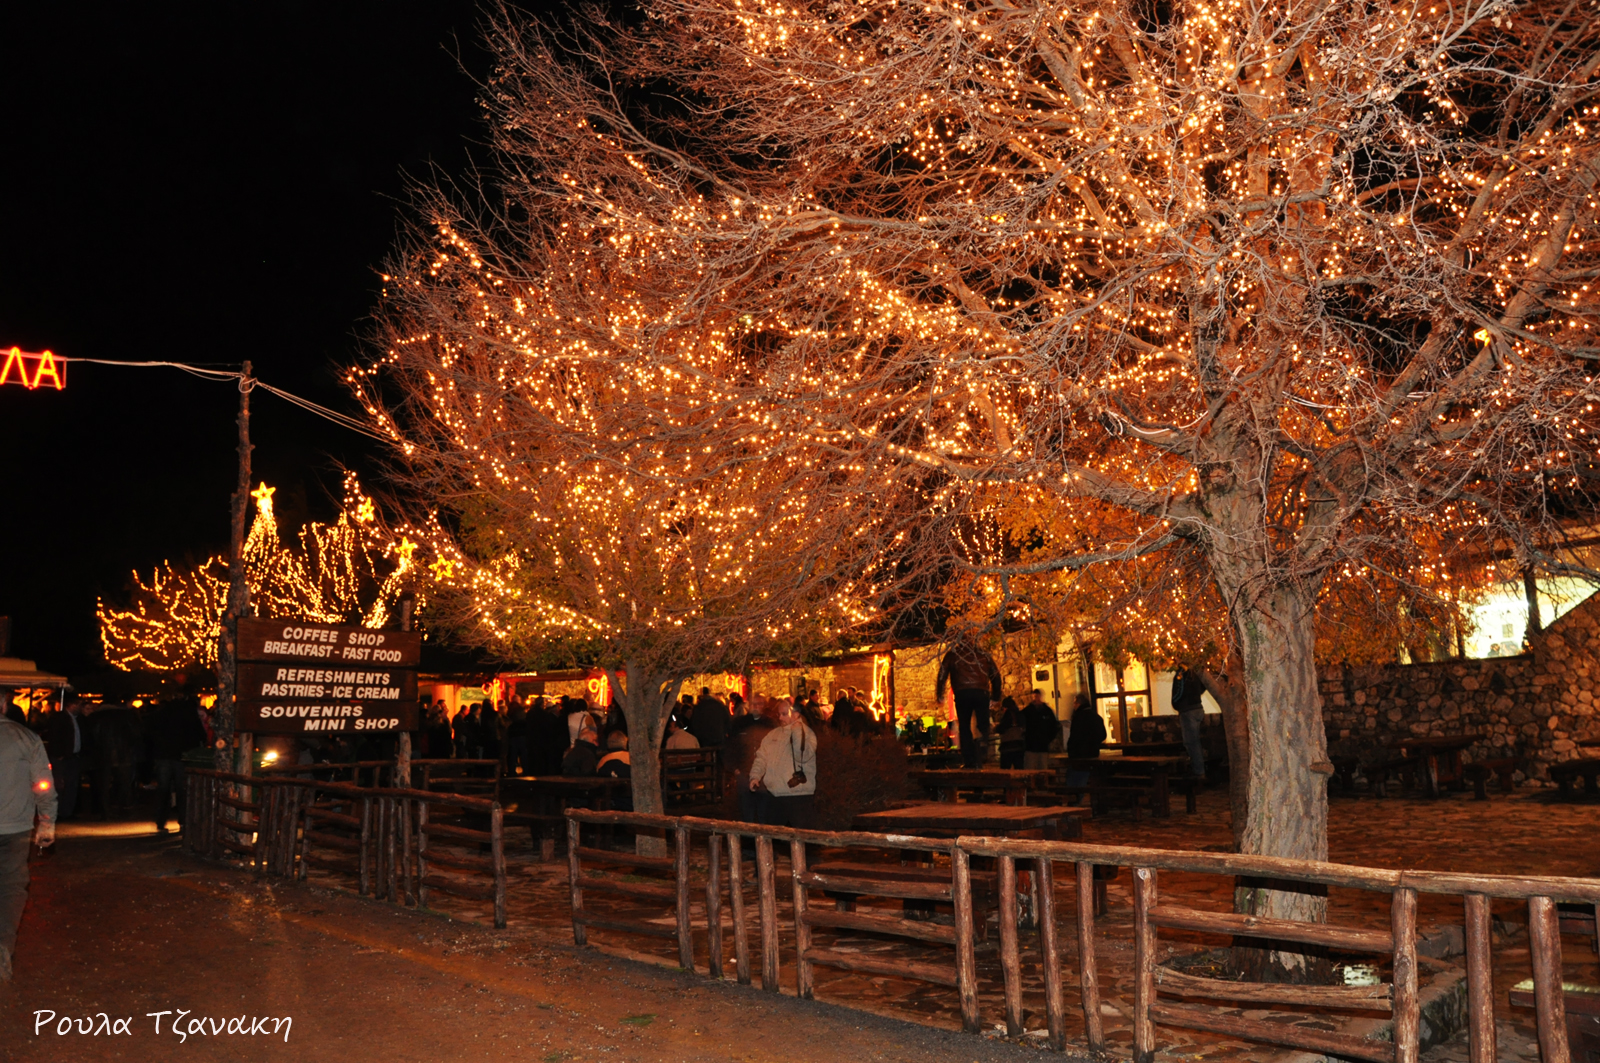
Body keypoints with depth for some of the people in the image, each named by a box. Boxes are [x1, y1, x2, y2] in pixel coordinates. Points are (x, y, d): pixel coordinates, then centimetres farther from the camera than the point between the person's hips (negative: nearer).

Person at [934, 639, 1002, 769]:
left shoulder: (953, 653, 17)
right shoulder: (984, 654, 21)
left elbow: (942, 674, 12)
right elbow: (996, 675, 22)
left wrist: (939, 695, 18)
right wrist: (995, 697, 28)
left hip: (962, 693, -1)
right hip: (982, 693, 1)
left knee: (964, 728, 7)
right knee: (982, 727, 4)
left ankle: (968, 761, -2)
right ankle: (979, 761, -9)